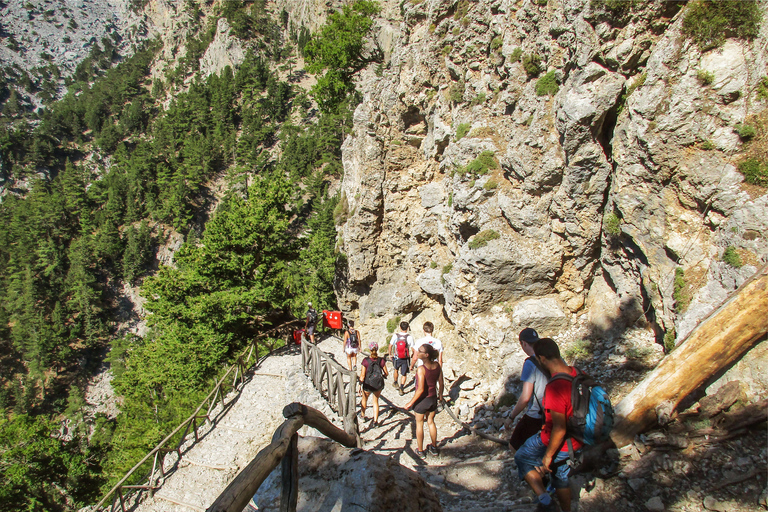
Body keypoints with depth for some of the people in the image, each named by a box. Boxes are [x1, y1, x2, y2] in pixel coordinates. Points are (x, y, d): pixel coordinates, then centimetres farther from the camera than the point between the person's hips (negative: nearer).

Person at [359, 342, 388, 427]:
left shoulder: (366, 361, -17)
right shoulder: (381, 360, -10)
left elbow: (362, 377, -16)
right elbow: (386, 373, 0)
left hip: (368, 385, -1)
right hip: (379, 385, 1)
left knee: (364, 399, 28)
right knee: (376, 401, 24)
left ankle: (363, 415, 50)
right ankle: (375, 421, 20)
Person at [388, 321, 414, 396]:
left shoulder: (395, 335, -11)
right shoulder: (410, 337, -14)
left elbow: (390, 346, -4)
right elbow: (412, 349, -10)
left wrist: (390, 354, 12)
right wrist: (411, 355, 11)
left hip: (396, 357, 2)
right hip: (406, 359, -1)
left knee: (396, 369, 29)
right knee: (404, 374, 12)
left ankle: (395, 382, 48)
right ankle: (401, 389, 5)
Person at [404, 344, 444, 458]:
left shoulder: (421, 369, -28)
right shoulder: (437, 365, -10)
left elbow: (420, 389, -27)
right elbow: (441, 382, 1)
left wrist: (410, 403, -18)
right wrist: (440, 395, 18)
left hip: (422, 399, -5)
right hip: (433, 398, 5)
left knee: (419, 424, 16)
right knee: (431, 422, 25)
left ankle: (420, 450, 30)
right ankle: (434, 448, 39)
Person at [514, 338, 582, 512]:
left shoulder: (554, 388, -34)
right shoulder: (577, 374, -9)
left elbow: (559, 429, -28)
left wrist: (548, 455, -14)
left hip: (557, 443, -7)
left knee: (521, 459, 16)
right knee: (560, 476, 28)